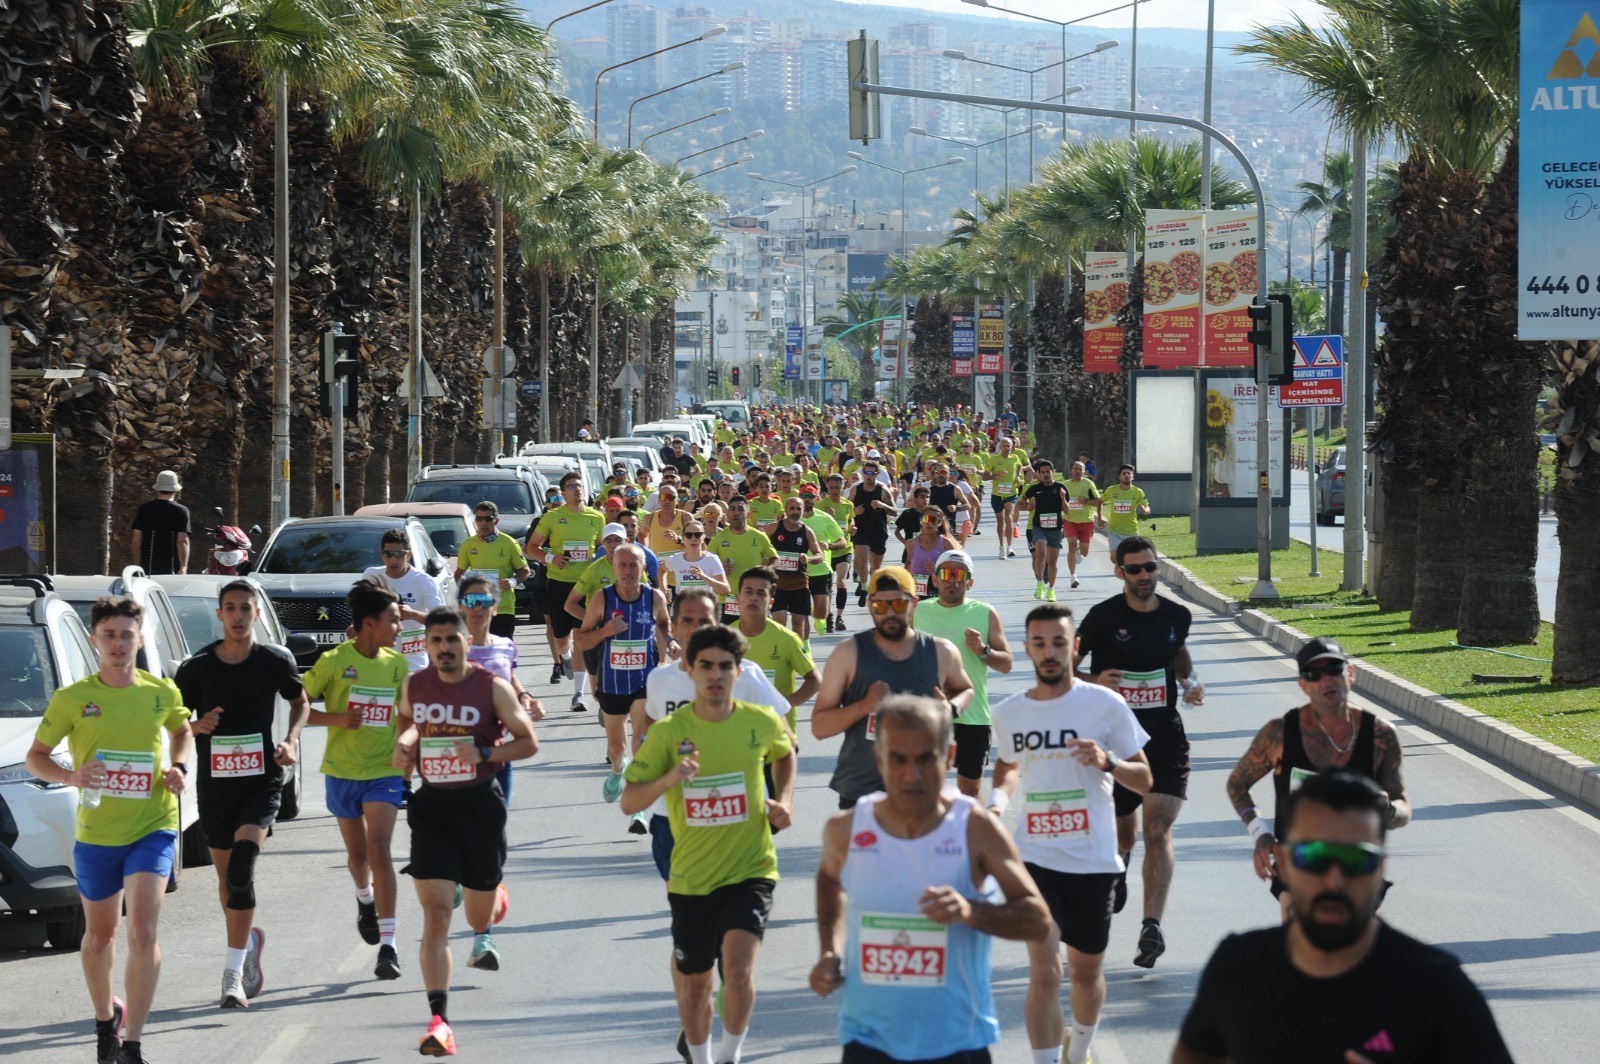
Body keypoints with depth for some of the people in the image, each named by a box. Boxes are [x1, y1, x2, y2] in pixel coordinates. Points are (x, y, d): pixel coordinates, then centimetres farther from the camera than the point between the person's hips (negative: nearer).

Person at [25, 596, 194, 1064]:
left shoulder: (162, 692, -1)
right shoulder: (72, 699, -6)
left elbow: (182, 730, 20)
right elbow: (35, 757, 2)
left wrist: (179, 767, 0)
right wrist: (71, 776, -18)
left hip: (152, 828, -1)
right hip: (95, 834, 1)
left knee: (142, 932, -16)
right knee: (99, 935, 16)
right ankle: (105, 1018, 42)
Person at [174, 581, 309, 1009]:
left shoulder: (276, 662, -3)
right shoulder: (196, 667, -3)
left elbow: (301, 703, 15)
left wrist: (291, 740, -2)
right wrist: (195, 726, -15)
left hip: (261, 780, -3)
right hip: (214, 783, 3)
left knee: (241, 868, -20)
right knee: (226, 874, 14)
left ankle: (234, 973, -18)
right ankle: (249, 940, 43)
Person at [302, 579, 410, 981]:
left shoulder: (396, 664, 2)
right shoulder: (334, 661, -9)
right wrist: (336, 719, -19)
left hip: (385, 771, 0)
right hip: (342, 771, 0)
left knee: (379, 851, -13)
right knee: (357, 853, 14)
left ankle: (388, 945, -15)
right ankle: (365, 899, 50)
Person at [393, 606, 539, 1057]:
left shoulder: (493, 687, -8)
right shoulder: (414, 685, 1)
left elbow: (529, 742, -4)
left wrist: (485, 754, -19)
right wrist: (403, 745, 3)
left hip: (481, 803, -1)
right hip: (432, 805, 1)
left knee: (479, 914, 16)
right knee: (436, 914, -13)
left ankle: (497, 900, 57)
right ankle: (439, 1020, -19)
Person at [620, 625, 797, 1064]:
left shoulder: (762, 723, -5)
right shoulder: (668, 732, -9)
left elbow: (784, 754, 20)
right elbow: (629, 802, -10)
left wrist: (784, 801, 4)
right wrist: (669, 778, -28)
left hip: (751, 870, -1)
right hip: (691, 876, 1)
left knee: (738, 968, -20)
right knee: (693, 980, 13)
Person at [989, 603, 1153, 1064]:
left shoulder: (1105, 705, -6)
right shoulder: (1008, 713, 3)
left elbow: (1144, 780, 0)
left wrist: (1108, 762, -20)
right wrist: (999, 797, 4)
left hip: (1092, 861, 0)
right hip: (1034, 857, 0)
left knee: (1086, 972, 15)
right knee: (1044, 973, -13)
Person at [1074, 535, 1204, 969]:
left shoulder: (1176, 616, 4)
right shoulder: (1103, 616, -5)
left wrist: (1191, 682, 7)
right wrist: (1095, 680, -19)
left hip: (1165, 737, 1)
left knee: (1158, 828, -14)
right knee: (1122, 830, 14)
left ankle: (1152, 926, -19)